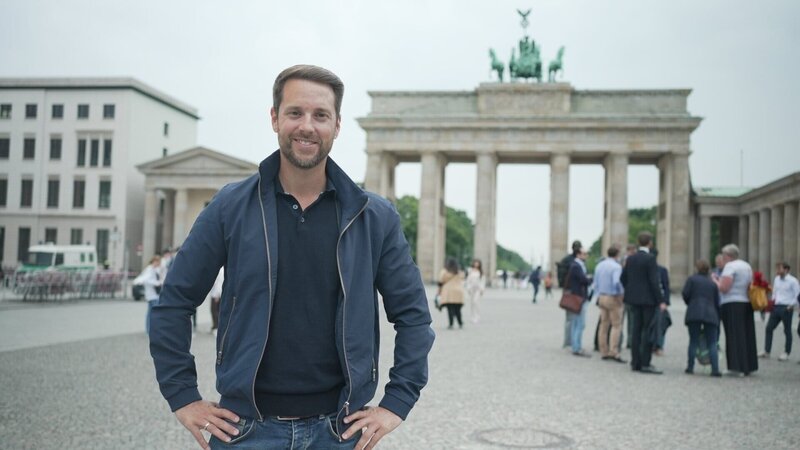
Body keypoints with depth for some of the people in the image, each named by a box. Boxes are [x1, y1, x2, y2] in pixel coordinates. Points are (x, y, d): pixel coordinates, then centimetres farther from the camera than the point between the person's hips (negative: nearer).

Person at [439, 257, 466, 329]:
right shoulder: (460, 273, 11)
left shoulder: (444, 272, -2)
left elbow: (440, 283, 0)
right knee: (457, 309, 11)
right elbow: (462, 282, 14)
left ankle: (451, 324, -8)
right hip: (459, 293, 4)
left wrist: (439, 291, 10)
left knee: (450, 309, -4)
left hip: (448, 293, -4)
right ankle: (460, 323, 12)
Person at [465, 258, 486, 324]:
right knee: (472, 302, 2)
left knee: (476, 301, -16)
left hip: (478, 288, -3)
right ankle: (473, 317, 8)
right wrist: (468, 288, 3)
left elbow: (483, 280, 2)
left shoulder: (480, 271, 2)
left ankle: (477, 318, -14)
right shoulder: (470, 270, 7)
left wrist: (482, 288, -5)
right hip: (471, 288, 3)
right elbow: (468, 279, 10)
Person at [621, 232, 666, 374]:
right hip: (648, 299, -7)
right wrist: (660, 301, -13)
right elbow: (654, 281, -16)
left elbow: (623, 278, 9)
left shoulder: (630, 258, 8)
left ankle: (636, 362, 11)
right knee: (648, 331, -3)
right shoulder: (650, 258, -12)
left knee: (636, 330, 9)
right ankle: (645, 364, -4)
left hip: (634, 299, 7)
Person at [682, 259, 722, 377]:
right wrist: (718, 320, 21)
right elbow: (717, 303, 16)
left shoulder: (692, 279, 8)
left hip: (694, 314, -2)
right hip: (710, 314, 2)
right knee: (712, 343, 1)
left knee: (693, 341, 5)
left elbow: (685, 294, -3)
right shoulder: (713, 283, 17)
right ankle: (715, 369, -9)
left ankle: (690, 367, 8)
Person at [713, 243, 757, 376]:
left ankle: (738, 367, -5)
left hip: (732, 305, -8)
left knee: (734, 335, -5)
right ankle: (748, 366, 16)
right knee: (746, 335, 12)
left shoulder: (730, 266, -11)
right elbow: (750, 286, 19)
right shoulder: (747, 266, 15)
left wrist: (716, 281, 1)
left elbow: (724, 288, -18)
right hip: (747, 304, 8)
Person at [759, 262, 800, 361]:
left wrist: (792, 305, -16)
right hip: (776, 307, 6)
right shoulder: (776, 279, 11)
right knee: (769, 328, 3)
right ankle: (767, 351, 9)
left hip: (786, 308, -6)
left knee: (787, 331, 4)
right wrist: (772, 300, 8)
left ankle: (786, 353, 14)